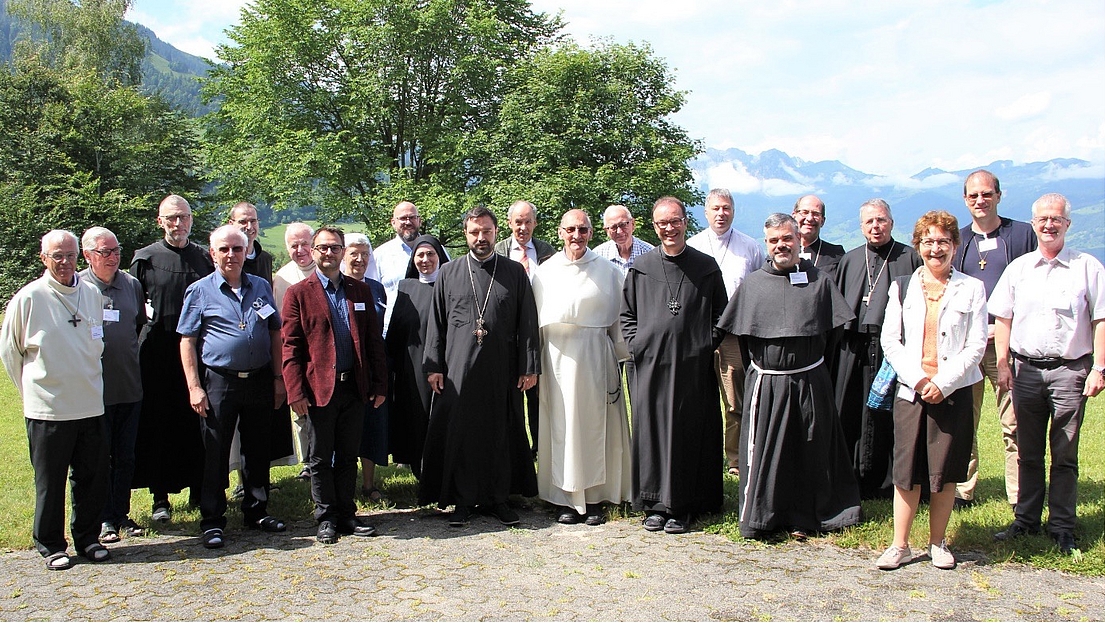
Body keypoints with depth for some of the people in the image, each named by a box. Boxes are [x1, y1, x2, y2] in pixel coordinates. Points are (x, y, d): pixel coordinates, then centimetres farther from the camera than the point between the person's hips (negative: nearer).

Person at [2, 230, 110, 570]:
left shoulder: (92, 293, 5)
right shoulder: (28, 298, -6)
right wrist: (32, 389, 6)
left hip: (90, 404, 4)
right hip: (47, 408, -3)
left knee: (92, 477, 10)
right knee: (50, 481, 7)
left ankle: (87, 538, 25)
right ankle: (51, 545, 21)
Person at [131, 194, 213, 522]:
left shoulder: (205, 257, 9)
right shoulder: (145, 258, 2)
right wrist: (137, 344, -4)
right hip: (158, 353, -2)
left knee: (197, 423, 7)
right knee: (158, 424, 2)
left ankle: (198, 489, 19)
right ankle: (161, 497, 11)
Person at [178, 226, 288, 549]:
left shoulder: (261, 287, 10)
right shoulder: (200, 291, 0)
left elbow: (275, 334, 13)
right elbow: (187, 342, -2)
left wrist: (278, 378, 8)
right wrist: (194, 387, -9)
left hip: (259, 380, 3)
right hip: (219, 382, -3)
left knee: (258, 450, 12)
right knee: (215, 454, 2)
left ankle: (256, 511, 26)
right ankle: (212, 522, 12)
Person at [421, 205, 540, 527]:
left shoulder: (515, 273, 6)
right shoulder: (449, 273, 7)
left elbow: (528, 322, 4)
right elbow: (436, 323, 7)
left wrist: (529, 366, -1)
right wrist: (433, 366, 0)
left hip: (501, 369, 0)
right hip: (458, 369, 0)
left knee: (500, 434, 6)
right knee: (459, 434, 2)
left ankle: (498, 498, 18)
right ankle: (463, 500, 13)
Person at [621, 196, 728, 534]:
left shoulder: (707, 267, 5)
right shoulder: (640, 268, 7)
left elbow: (720, 314, 9)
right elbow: (626, 313, 12)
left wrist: (707, 344, -2)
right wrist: (637, 345, 0)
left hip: (693, 366, -1)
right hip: (651, 364, 1)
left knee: (689, 433, 3)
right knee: (651, 431, 4)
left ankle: (682, 506, 13)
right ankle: (656, 503, 15)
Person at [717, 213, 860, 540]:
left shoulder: (820, 281, 2)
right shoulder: (752, 283, 5)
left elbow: (834, 329, 7)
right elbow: (739, 330, 13)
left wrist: (811, 363, 8)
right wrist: (760, 363, 10)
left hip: (810, 383, 0)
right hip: (764, 384, 0)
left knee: (808, 452, 6)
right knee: (762, 452, 0)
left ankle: (802, 519, 17)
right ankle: (758, 517, 10)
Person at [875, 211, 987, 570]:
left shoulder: (972, 289, 4)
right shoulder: (902, 288, 8)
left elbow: (977, 345, -2)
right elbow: (889, 340, 3)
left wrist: (943, 383, -11)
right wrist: (917, 379, -9)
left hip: (954, 391, -1)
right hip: (911, 389, 1)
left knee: (945, 472, 4)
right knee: (906, 470, 1)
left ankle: (938, 543, 18)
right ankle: (900, 545, 9)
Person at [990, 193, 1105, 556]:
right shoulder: (1018, 268, 9)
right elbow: (1003, 319, 10)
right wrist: (1003, 364, 3)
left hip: (1070, 370, -2)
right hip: (1026, 369, 3)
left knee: (1064, 454, 3)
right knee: (1028, 452, 10)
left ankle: (1062, 526, 12)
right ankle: (1026, 519, 20)